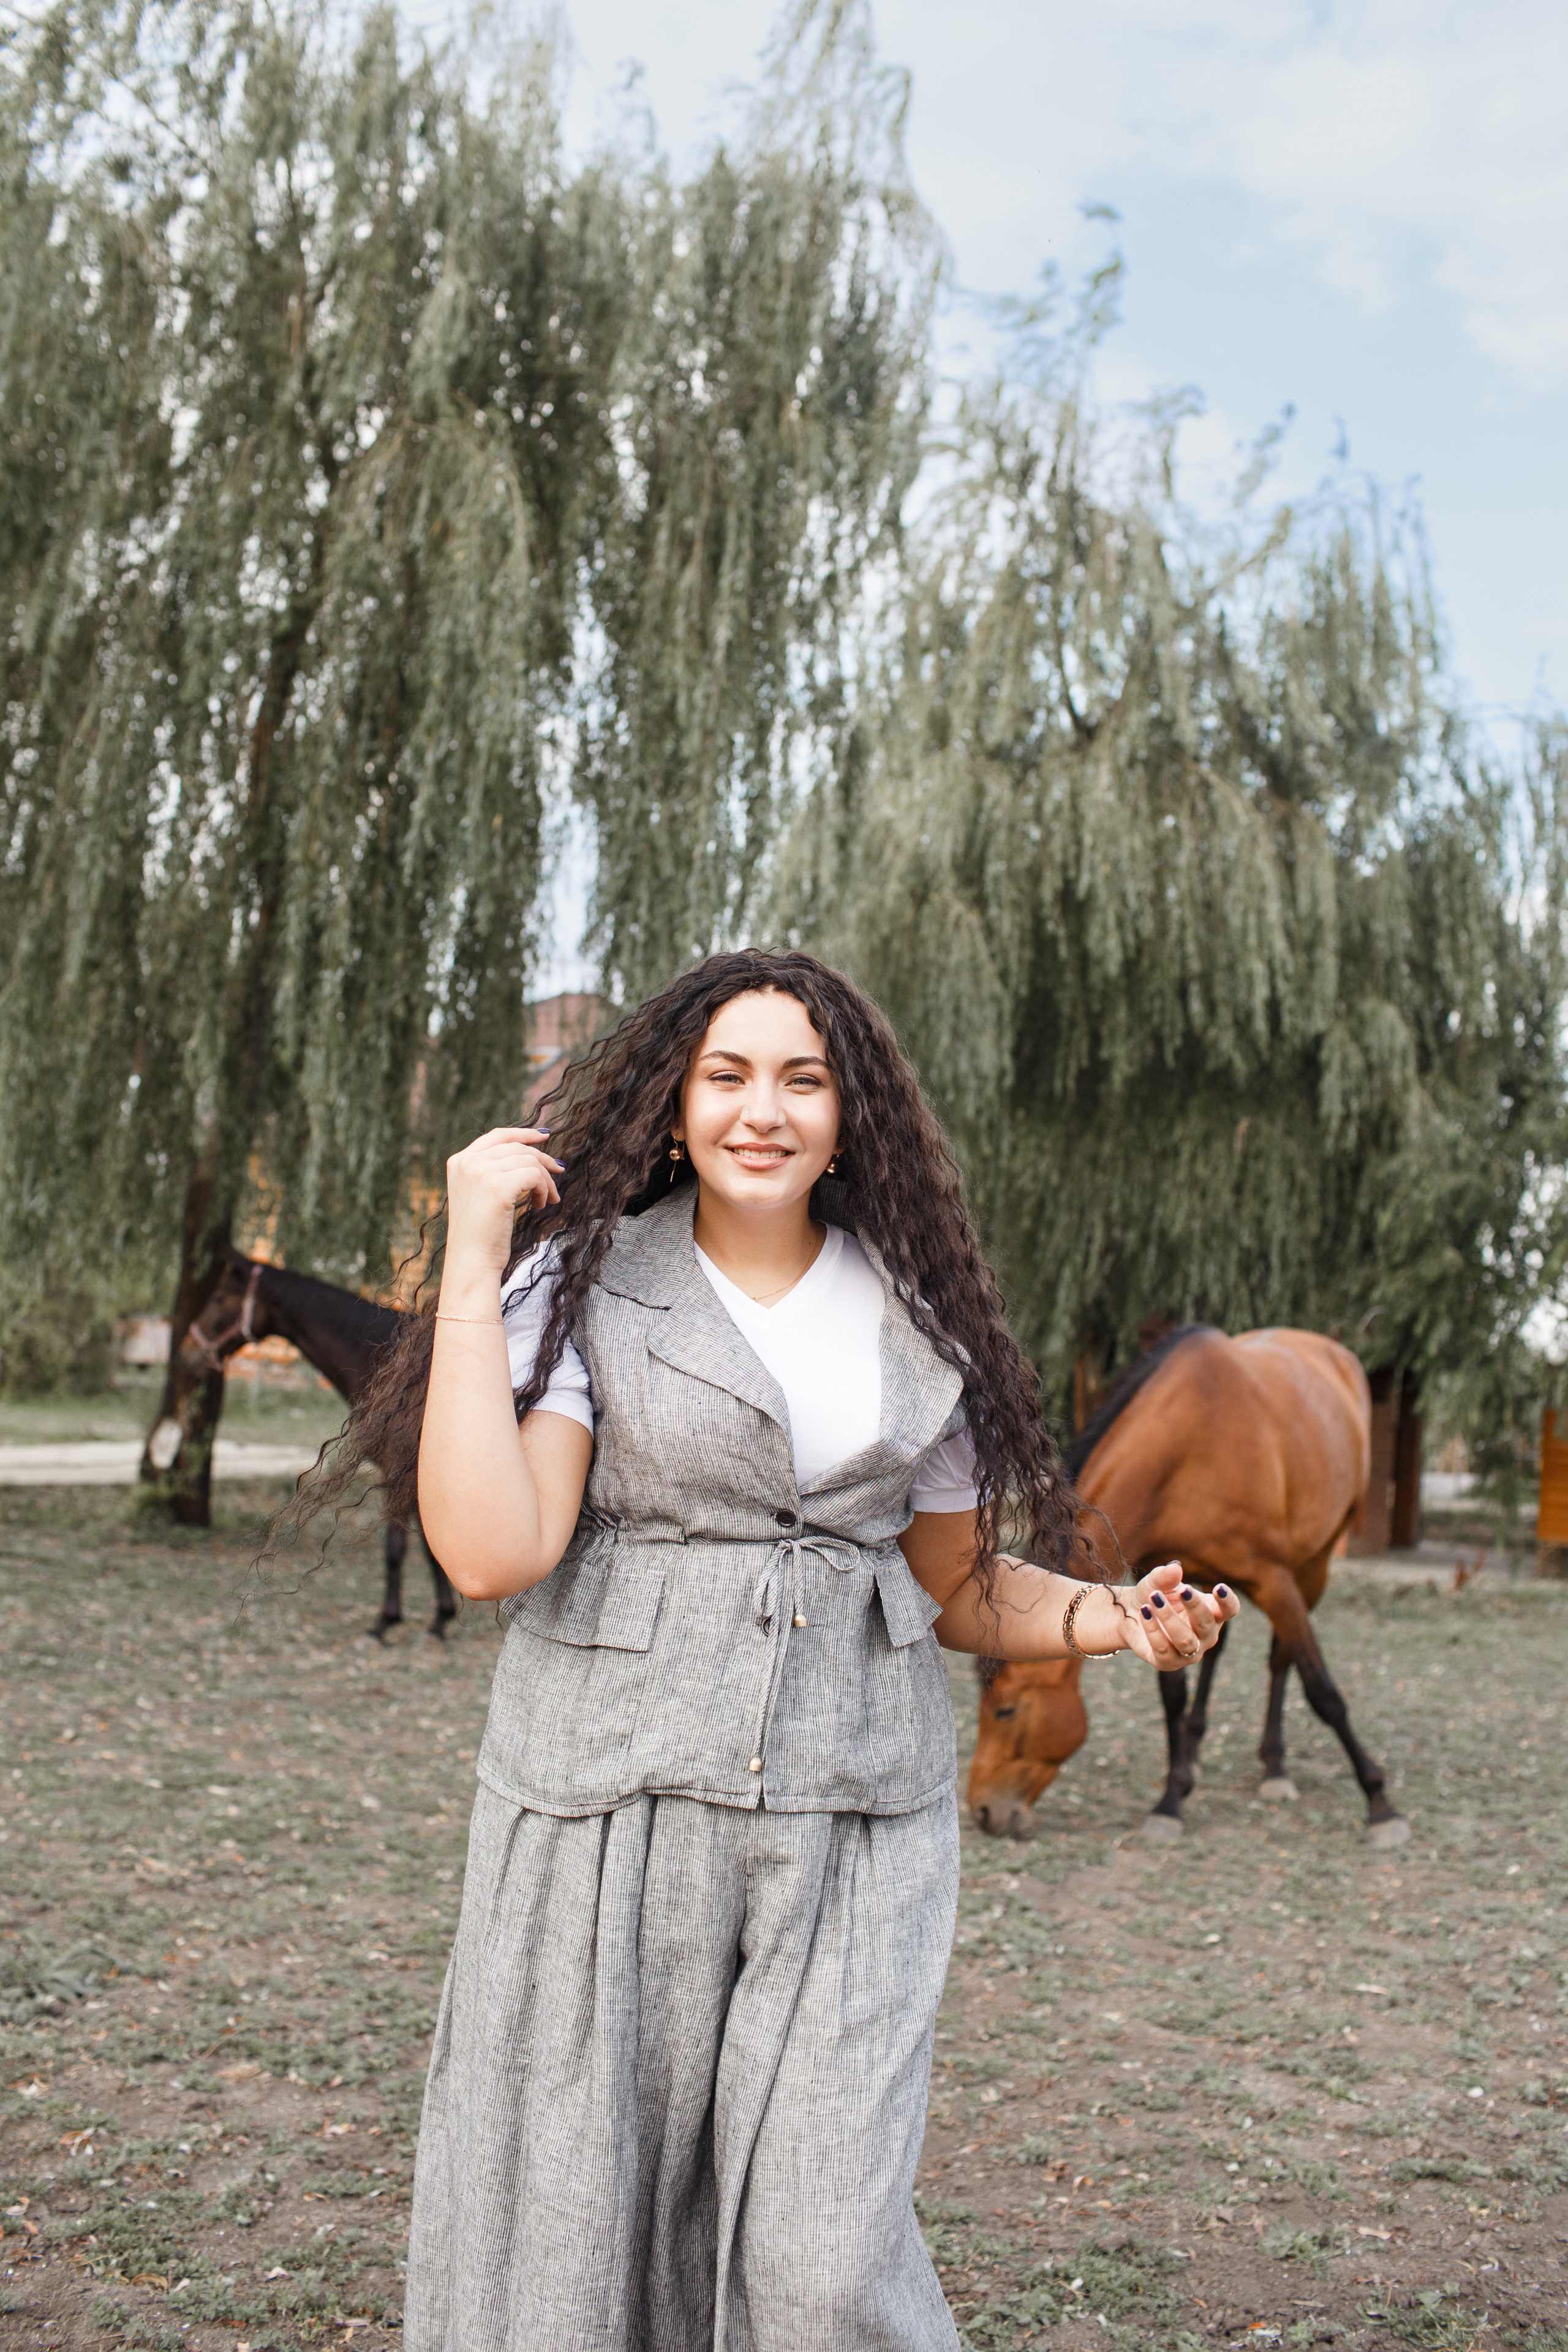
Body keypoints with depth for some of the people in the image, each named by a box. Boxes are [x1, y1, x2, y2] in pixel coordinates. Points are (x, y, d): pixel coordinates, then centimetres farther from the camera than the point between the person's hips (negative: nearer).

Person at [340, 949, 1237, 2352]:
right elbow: (493, 1553, -15)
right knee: (566, 2239, 7)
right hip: (615, 1803, -1)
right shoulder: (580, 1280, -1)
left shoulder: (922, 1314, 8)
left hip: (854, 1821, 2)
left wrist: (1111, 1616, -4)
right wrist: (472, 1262, -14)